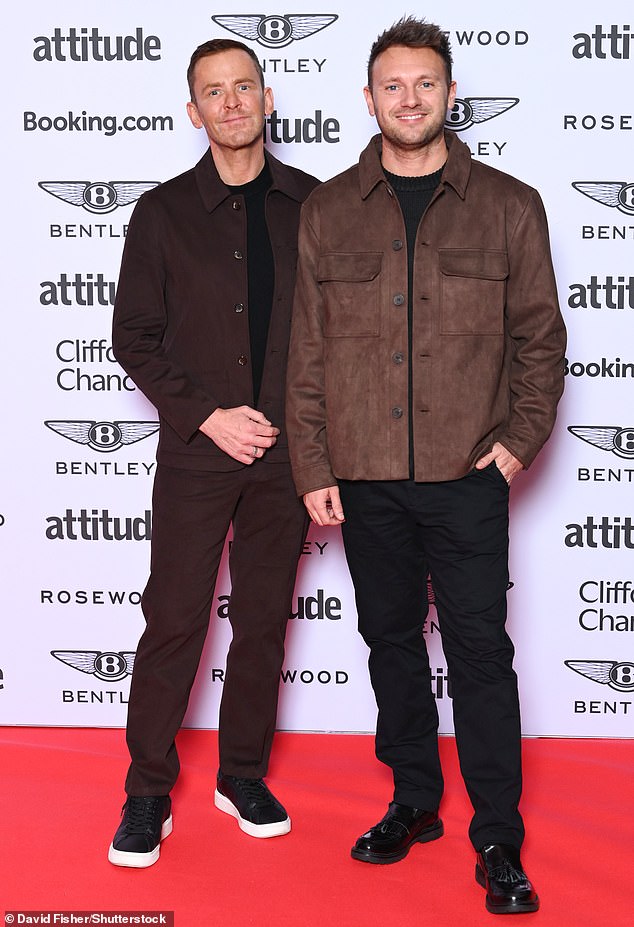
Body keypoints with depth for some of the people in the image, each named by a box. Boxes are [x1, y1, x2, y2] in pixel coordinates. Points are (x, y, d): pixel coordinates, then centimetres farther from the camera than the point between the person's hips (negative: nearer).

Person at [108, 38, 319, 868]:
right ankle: (148, 792, 12)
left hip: (287, 451, 2)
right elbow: (134, 337, 1)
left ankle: (244, 776, 24)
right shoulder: (164, 213, 2)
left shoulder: (312, 206, 5)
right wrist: (208, 415, -9)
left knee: (264, 620, 10)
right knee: (175, 621, -1)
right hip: (195, 452, -1)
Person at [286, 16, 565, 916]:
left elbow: (540, 336, 6)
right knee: (391, 640, 13)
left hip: (467, 477, -2)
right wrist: (312, 467, 2)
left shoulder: (508, 206, 3)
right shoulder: (328, 210, 7)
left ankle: (498, 842, 9)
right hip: (364, 477, 3)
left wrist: (521, 439, -5)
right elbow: (307, 349, 6)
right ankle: (414, 802, 29)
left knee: (480, 652, -1)